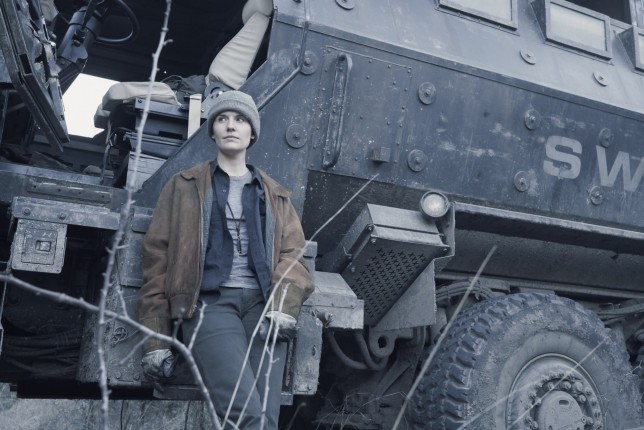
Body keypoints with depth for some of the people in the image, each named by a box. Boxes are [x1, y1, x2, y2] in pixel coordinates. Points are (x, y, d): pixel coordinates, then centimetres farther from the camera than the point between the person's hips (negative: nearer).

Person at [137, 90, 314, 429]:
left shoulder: (275, 196, 22)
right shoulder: (185, 186, 16)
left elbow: (292, 253, 12)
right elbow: (159, 255, 10)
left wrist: (284, 305, -9)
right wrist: (155, 335, 3)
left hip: (262, 305, 3)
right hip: (210, 302, -2)